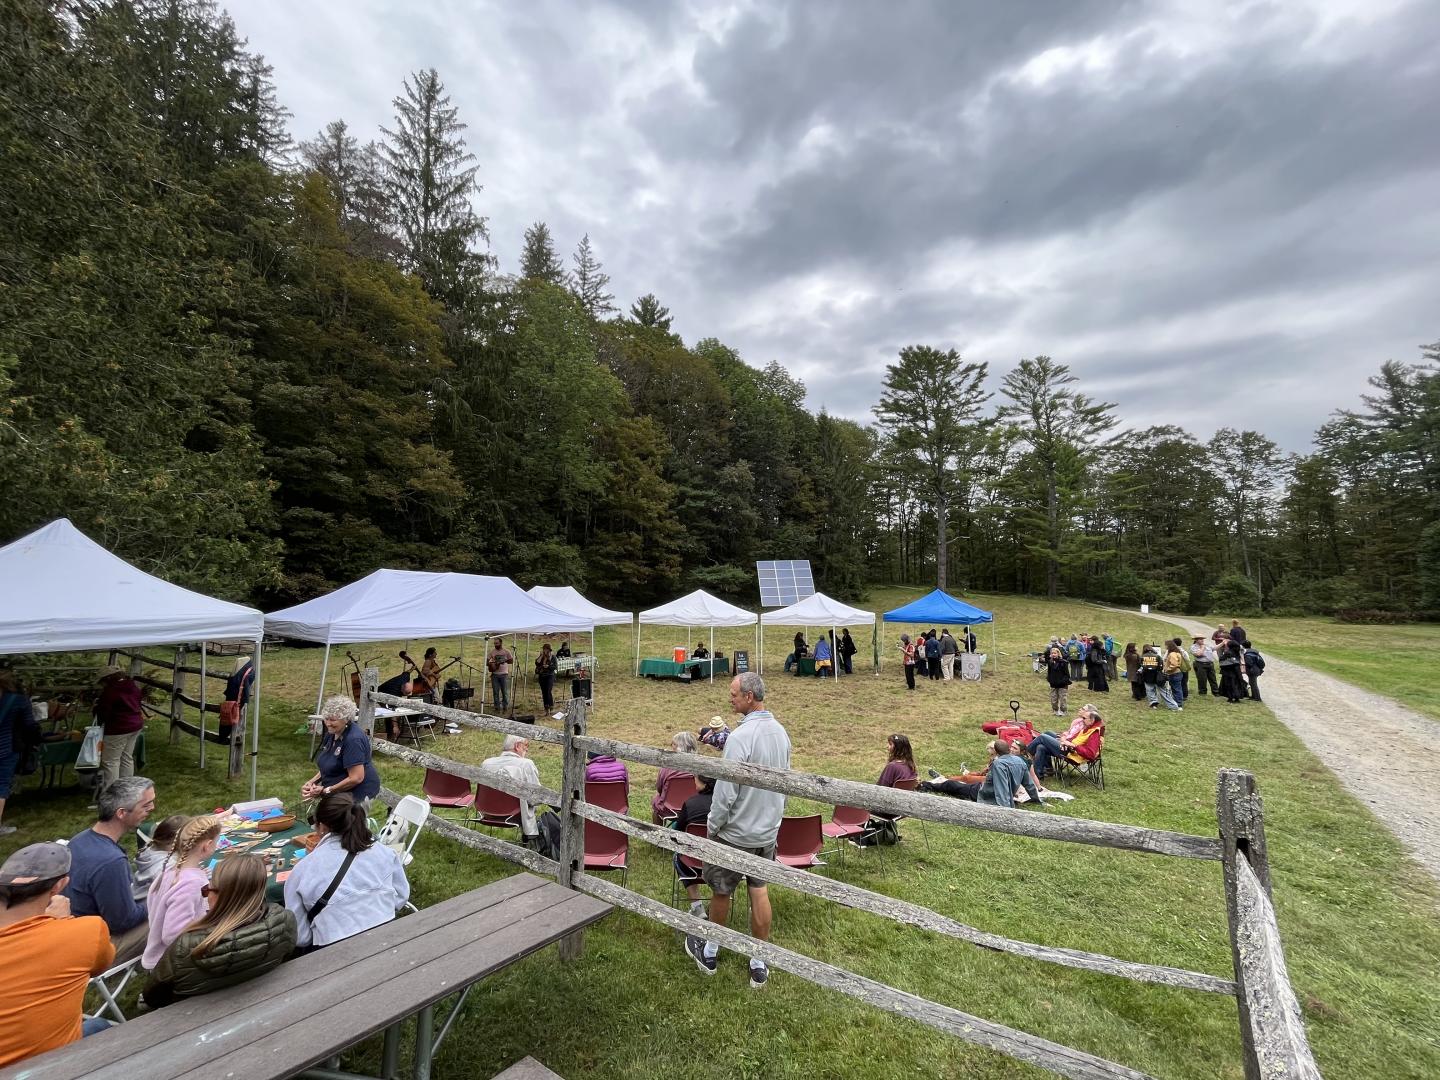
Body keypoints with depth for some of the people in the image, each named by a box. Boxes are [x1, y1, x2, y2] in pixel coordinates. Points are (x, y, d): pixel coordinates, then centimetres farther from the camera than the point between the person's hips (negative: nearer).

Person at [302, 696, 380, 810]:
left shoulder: (353, 739, -21)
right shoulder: (332, 733, 7)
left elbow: (356, 778, -23)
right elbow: (328, 768, 19)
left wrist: (326, 791, -17)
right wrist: (312, 782, 2)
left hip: (357, 793, -9)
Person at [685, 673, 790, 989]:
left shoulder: (741, 737, -28)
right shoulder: (781, 732, -2)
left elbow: (726, 792, -24)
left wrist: (712, 826, -9)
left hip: (736, 832, -6)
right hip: (768, 830, 6)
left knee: (721, 891, 15)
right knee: (759, 891, 17)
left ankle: (710, 952, 35)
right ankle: (760, 963, 28)